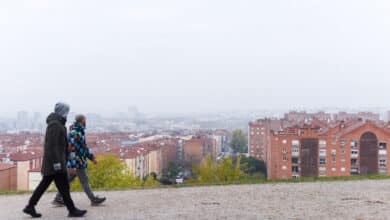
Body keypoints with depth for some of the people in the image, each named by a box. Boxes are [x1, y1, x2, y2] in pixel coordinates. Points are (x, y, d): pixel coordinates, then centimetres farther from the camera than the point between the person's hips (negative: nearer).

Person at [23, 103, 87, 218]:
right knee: (63, 186, -4)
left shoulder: (57, 124, 16)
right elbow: (51, 145, -22)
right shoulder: (54, 124, -16)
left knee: (44, 184, 13)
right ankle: (72, 210, 2)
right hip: (55, 161, -10)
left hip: (55, 161, 10)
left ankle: (30, 207, 17)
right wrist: (56, 162, -25)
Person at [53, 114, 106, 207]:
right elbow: (71, 149, -23)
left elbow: (84, 147, 21)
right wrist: (72, 165, -25)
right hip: (77, 162, -10)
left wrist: (92, 157, 22)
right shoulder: (75, 133, -19)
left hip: (77, 162, 10)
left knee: (68, 180, 12)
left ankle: (58, 199, 16)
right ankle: (94, 200, 7)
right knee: (84, 181, -1)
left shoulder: (79, 132, 13)